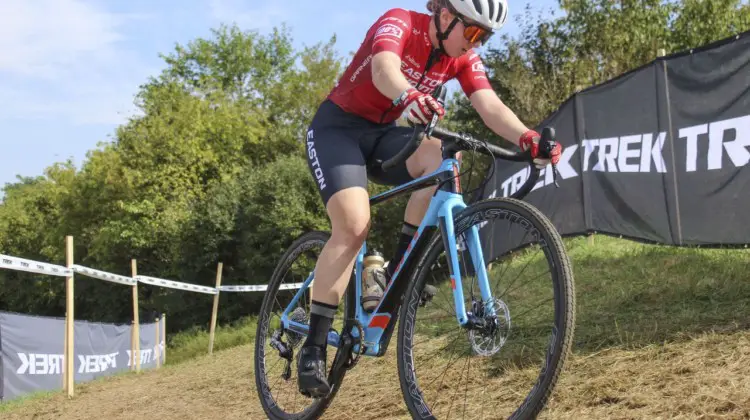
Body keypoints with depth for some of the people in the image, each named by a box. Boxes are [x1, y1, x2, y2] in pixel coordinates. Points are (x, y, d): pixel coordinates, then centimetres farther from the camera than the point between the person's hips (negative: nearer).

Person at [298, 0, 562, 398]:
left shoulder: (464, 58, -5)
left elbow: (490, 105, -19)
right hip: (337, 126, -5)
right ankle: (313, 347, -17)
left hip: (382, 132, 5)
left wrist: (527, 137, -39)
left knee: (443, 158, -26)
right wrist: (407, 97, -66)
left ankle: (399, 271, -15)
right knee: (354, 224, -25)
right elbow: (383, 68, -43)